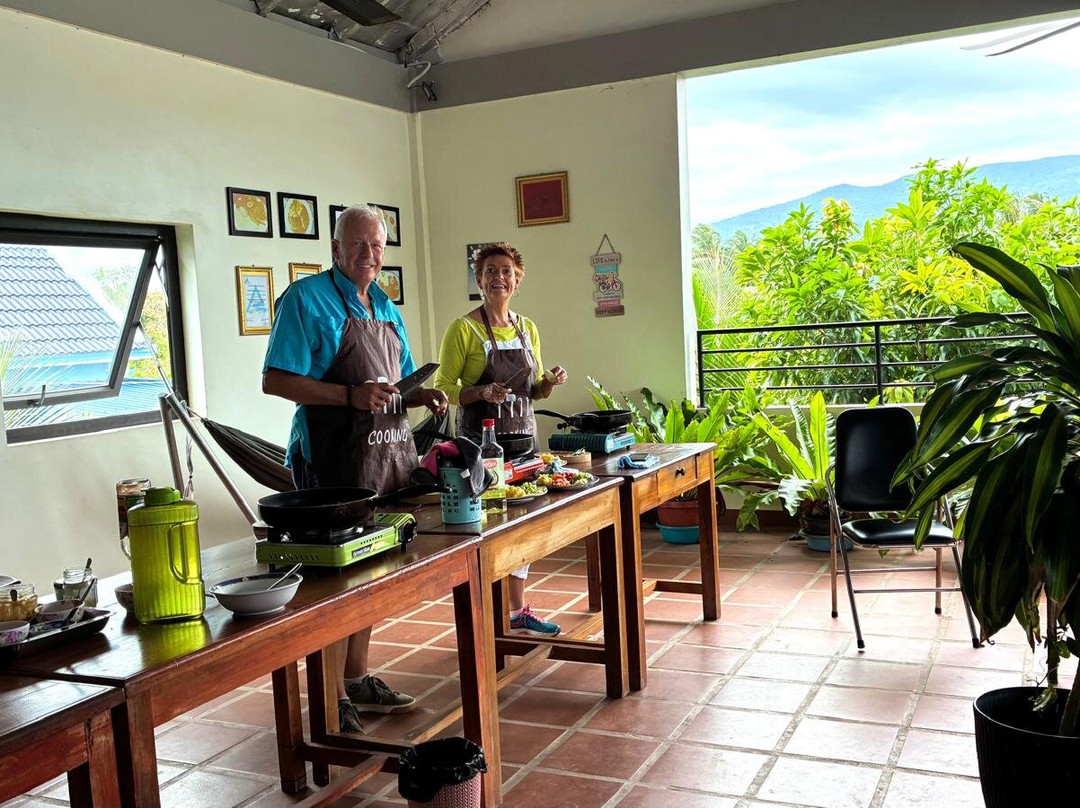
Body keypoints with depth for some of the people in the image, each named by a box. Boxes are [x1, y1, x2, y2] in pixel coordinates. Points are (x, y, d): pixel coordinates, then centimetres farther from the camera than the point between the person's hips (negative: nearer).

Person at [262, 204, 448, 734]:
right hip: (335, 459, -8)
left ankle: (357, 679, 29)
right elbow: (275, 381, -15)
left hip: (388, 453, 8)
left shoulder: (386, 308, 16)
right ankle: (333, 699, 10)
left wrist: (422, 396, 1)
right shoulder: (307, 299, -7)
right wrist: (352, 395, -23)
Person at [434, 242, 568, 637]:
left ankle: (517, 610, 24)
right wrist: (481, 392, -23)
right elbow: (442, 388, -8)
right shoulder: (463, 329, -7)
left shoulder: (527, 328, 11)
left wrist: (549, 383, -3)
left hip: (523, 434, 6)